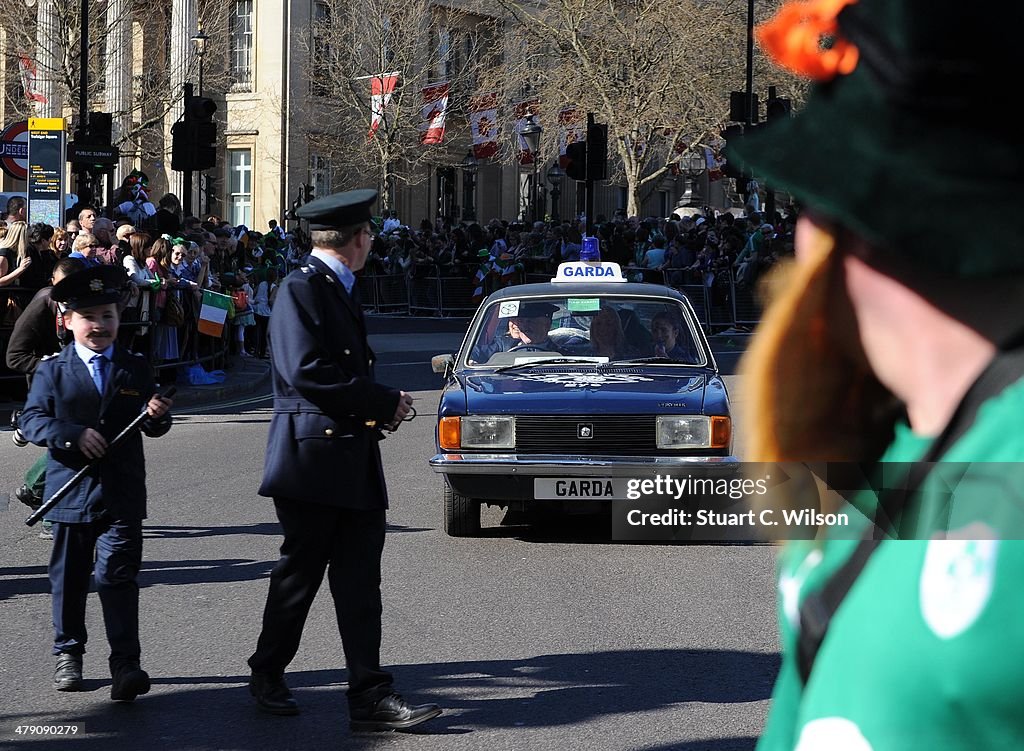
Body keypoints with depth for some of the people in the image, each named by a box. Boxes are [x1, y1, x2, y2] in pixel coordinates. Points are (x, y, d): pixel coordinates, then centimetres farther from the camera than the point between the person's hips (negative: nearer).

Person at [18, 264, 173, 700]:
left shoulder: (135, 369, 9)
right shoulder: (52, 371, 4)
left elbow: (150, 427, 8)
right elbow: (32, 421, -5)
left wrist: (157, 415, -16)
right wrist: (74, 435, -20)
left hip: (122, 494, 0)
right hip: (71, 491, 1)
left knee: (117, 575, -9)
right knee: (69, 577, 10)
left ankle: (126, 663, -13)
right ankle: (68, 653, 26)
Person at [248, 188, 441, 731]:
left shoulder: (339, 290, 18)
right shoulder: (301, 288, -11)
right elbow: (306, 371, -21)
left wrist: (379, 406, 5)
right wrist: (383, 402, -16)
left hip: (353, 461, 8)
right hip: (312, 459, -8)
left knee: (360, 582, 2)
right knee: (299, 575, 5)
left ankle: (370, 697, 1)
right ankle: (267, 676, 23)